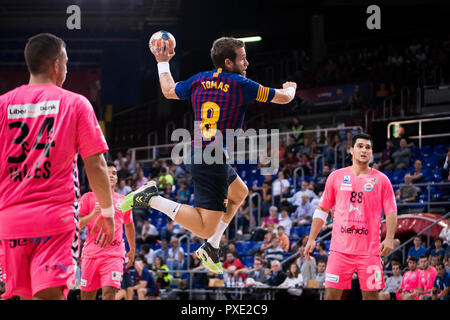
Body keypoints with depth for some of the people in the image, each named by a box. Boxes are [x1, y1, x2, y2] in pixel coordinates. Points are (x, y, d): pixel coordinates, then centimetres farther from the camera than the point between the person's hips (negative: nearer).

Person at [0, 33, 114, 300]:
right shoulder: (75, 103, 1)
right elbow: (95, 164, 0)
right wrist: (107, 212, 9)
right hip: (57, 216, -3)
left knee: (26, 294, 15)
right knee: (50, 294, -12)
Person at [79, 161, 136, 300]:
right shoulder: (89, 197, 7)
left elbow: (129, 225, 28)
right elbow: (78, 224, 3)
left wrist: (132, 249, 29)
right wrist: (93, 214, -14)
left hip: (114, 254, 0)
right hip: (91, 253, 0)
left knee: (109, 294, -18)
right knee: (87, 296, 3)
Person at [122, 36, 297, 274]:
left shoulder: (199, 80, 8)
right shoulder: (240, 85, -8)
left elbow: (169, 91, 27)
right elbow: (284, 98, 2)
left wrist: (163, 63, 43)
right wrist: (290, 88, 26)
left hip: (198, 155, 9)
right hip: (213, 162, -9)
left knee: (239, 193, 32)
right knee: (205, 228, -10)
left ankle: (211, 248, 29)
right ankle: (152, 199, -13)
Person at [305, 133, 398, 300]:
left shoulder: (381, 180, 4)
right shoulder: (336, 177, 7)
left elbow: (391, 212, 4)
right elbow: (322, 209, 14)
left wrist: (389, 238, -12)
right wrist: (311, 238, 8)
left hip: (369, 251, -1)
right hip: (340, 248, 1)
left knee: (371, 295, 1)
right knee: (331, 294, -4)